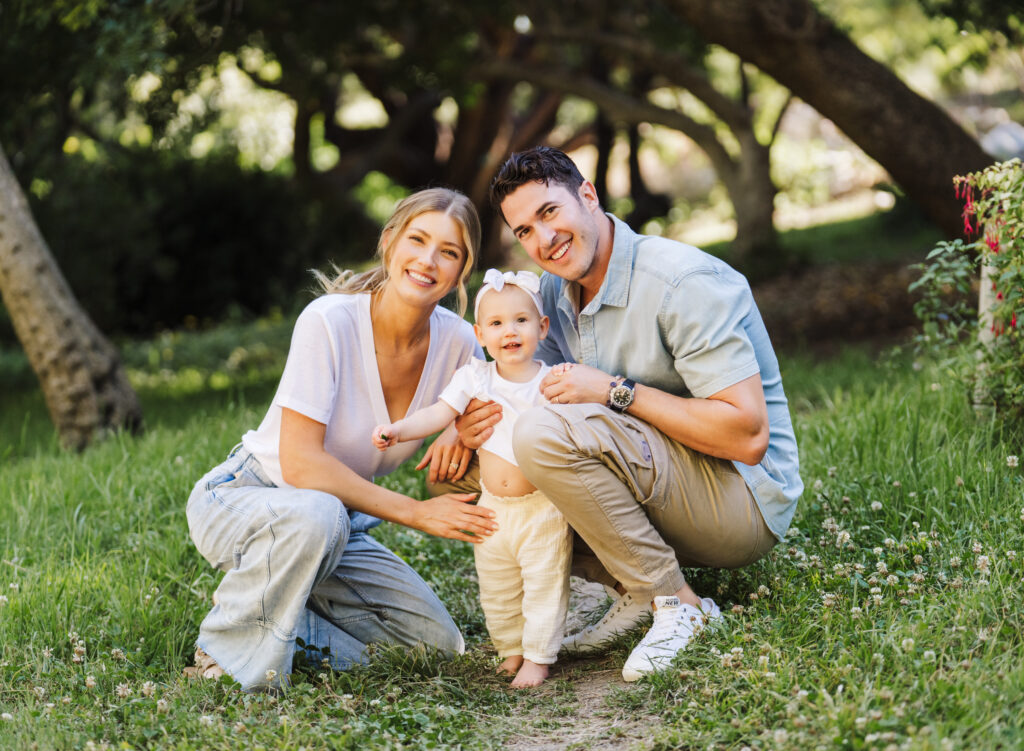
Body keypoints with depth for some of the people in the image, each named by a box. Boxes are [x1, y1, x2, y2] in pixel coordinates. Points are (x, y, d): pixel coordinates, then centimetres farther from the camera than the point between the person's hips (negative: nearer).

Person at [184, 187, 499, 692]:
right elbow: (300, 464, -28)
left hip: (337, 521, 6)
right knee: (316, 515, -39)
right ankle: (226, 646, -14)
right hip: (239, 499, -6)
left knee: (437, 642, -6)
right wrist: (414, 512, -28)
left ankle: (277, 603, 8)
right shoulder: (329, 322, -25)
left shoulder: (457, 342, -9)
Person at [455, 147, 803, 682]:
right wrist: (469, 425, -10)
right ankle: (638, 591, 1)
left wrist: (617, 392, -26)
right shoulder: (556, 291, 6)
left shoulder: (686, 283, -20)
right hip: (662, 488, 9)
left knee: (546, 434, -28)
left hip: (747, 501, -9)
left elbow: (748, 436, -26)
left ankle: (677, 602, -16)